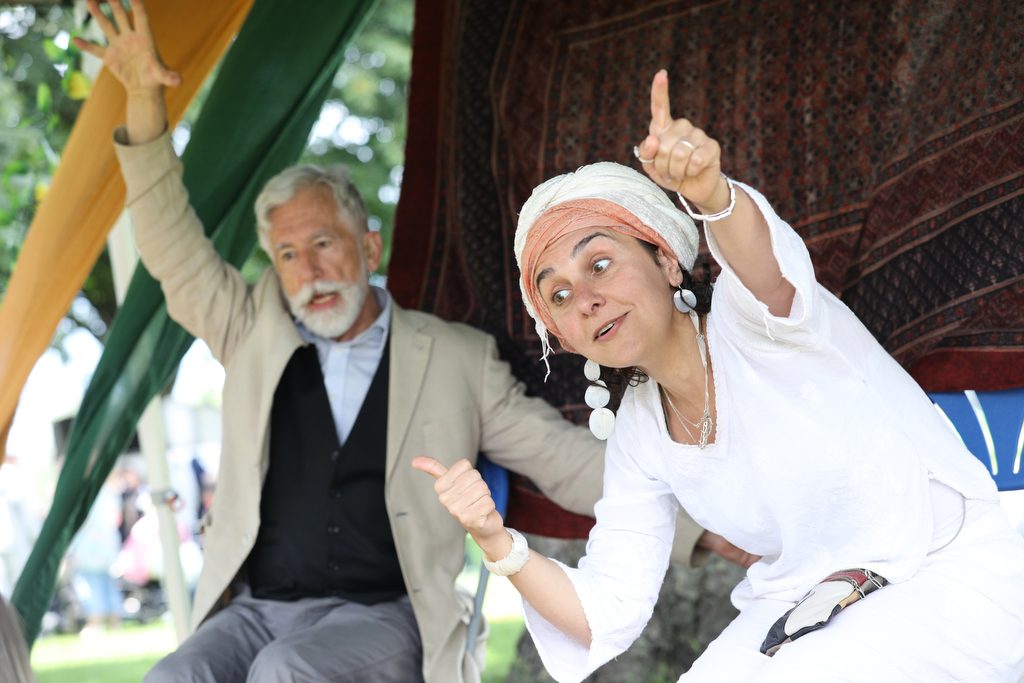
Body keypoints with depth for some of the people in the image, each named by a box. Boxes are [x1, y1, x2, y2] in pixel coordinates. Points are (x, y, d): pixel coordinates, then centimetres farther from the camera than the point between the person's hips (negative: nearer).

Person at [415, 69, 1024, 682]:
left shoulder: (752, 316, -14)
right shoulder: (638, 436, 5)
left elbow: (764, 263, -40)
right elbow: (607, 614, 2)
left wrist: (711, 194, -61)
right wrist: (498, 544, -13)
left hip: (952, 582, -6)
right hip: (802, 608, 6)